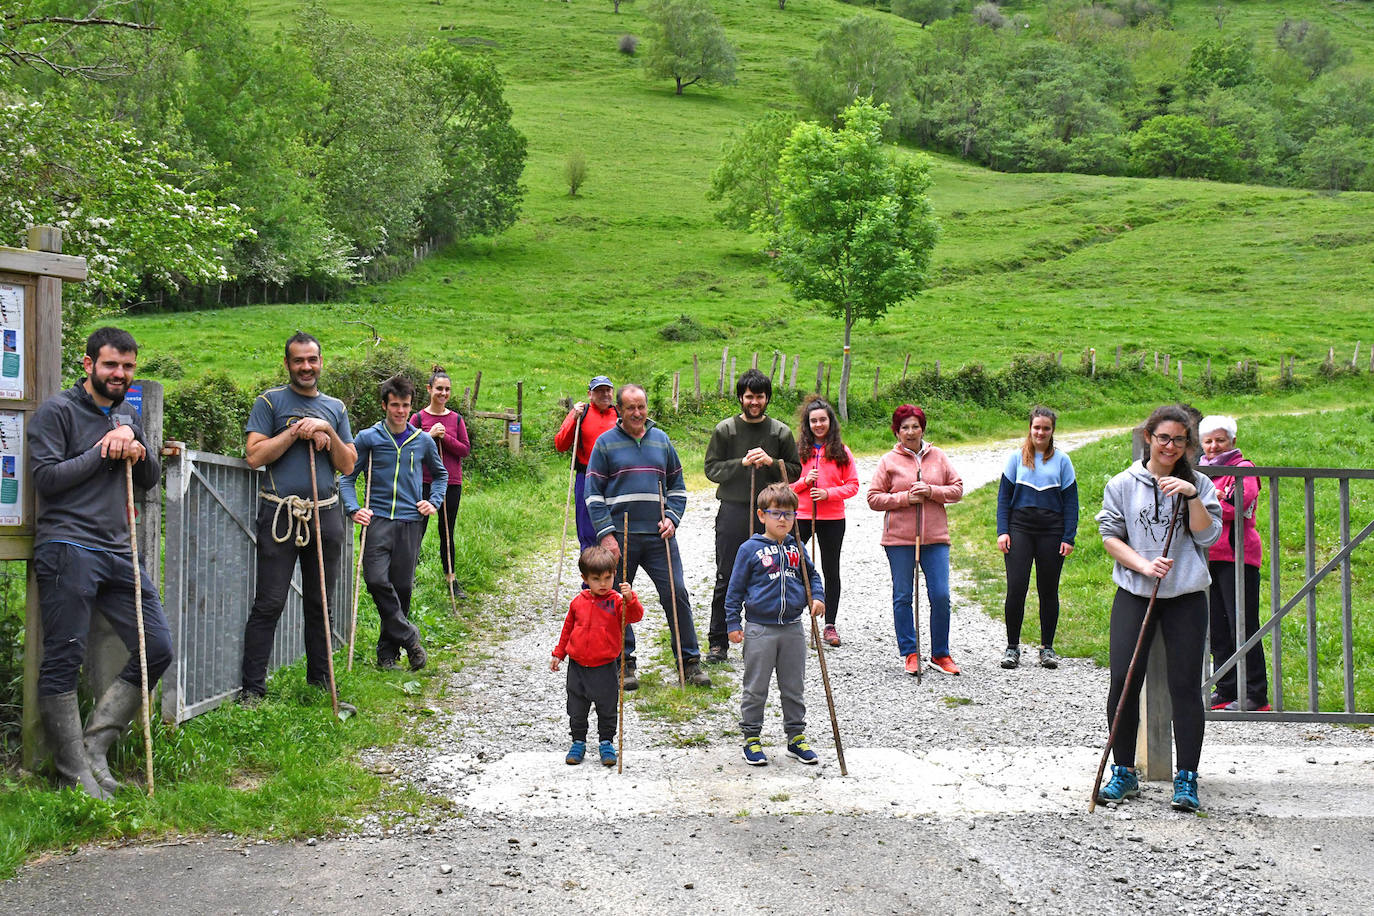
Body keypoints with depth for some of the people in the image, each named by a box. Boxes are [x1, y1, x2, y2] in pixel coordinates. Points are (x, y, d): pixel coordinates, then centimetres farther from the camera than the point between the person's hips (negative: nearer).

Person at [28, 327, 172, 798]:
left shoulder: (127, 415, 20)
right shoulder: (57, 411, -2)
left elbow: (151, 479, 19)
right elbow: (46, 477, -10)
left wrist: (136, 447, 0)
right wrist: (104, 451, -9)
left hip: (119, 553, 7)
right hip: (68, 551, -7)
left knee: (157, 650, 2)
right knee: (63, 661, -4)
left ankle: (95, 745, 9)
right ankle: (75, 772, 2)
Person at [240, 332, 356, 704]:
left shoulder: (335, 408, 15)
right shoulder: (270, 401, 4)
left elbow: (347, 466, 10)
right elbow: (255, 455, -6)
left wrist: (327, 432, -5)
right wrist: (298, 432, -11)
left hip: (325, 514, 4)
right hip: (280, 515, -4)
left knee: (320, 603, 10)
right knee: (269, 603, -7)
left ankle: (320, 682, 18)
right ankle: (251, 689, -3)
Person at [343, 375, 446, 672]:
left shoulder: (424, 441, 10)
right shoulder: (368, 438, 3)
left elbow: (441, 474, 26)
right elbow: (347, 477, 6)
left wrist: (434, 502, 11)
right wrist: (354, 509, -8)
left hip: (411, 521, 2)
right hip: (378, 519, -2)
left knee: (402, 586, 2)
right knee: (377, 580, -18)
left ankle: (388, 650, 14)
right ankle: (408, 637, -4)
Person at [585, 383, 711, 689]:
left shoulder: (661, 440, 12)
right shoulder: (605, 443, 2)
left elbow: (677, 485, 18)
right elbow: (594, 494, 0)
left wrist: (672, 518, 1)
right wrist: (605, 534, -9)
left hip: (659, 534, 2)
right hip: (620, 535, -2)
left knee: (676, 594, -2)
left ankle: (689, 661, 7)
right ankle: (625, 663, 15)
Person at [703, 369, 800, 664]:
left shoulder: (780, 432, 6)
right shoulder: (725, 429, 3)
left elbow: (795, 471, 7)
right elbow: (712, 469, 0)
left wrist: (771, 462, -11)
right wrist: (742, 463, -14)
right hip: (733, 510, -1)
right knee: (726, 580, 2)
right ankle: (718, 642, 8)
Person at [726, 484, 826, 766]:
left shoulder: (796, 548, 6)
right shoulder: (750, 549, -6)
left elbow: (811, 575, 20)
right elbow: (735, 588, -2)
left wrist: (817, 597, 1)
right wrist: (733, 623, -5)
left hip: (792, 629, 4)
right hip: (759, 629, -4)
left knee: (793, 687, 12)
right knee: (755, 688, 4)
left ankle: (796, 737, 23)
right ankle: (752, 738, 15)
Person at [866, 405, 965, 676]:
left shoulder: (938, 457, 9)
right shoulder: (888, 461, 2)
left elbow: (957, 489, 8)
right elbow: (874, 498, 0)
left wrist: (931, 492, -8)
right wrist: (905, 498, -12)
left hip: (935, 537, 1)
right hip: (899, 540, -1)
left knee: (940, 596, -3)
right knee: (903, 597, 4)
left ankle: (940, 654, 11)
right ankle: (910, 653, 15)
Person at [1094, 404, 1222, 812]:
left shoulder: (1198, 485, 7)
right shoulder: (1122, 484, 5)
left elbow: (1208, 536, -2)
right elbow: (1110, 536, 3)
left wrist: (1192, 496, -13)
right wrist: (1143, 565, -11)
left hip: (1186, 597, 0)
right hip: (1133, 594, 0)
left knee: (1185, 685, -3)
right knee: (1123, 682, -6)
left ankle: (1187, 779, 5)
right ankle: (1123, 772, 9)